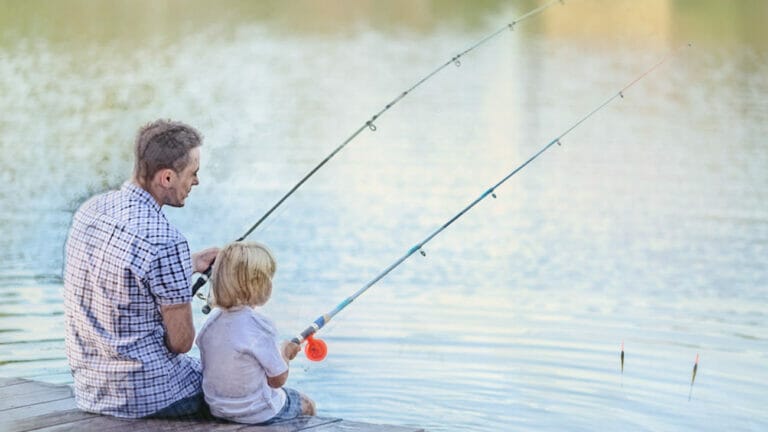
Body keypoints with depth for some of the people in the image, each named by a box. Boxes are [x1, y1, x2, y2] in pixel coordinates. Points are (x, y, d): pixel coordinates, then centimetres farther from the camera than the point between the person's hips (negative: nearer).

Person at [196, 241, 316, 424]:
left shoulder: (211, 322, -5)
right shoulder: (259, 324, -24)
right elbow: (278, 379, -16)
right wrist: (284, 353, 4)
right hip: (258, 414, -6)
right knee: (307, 405, 23)